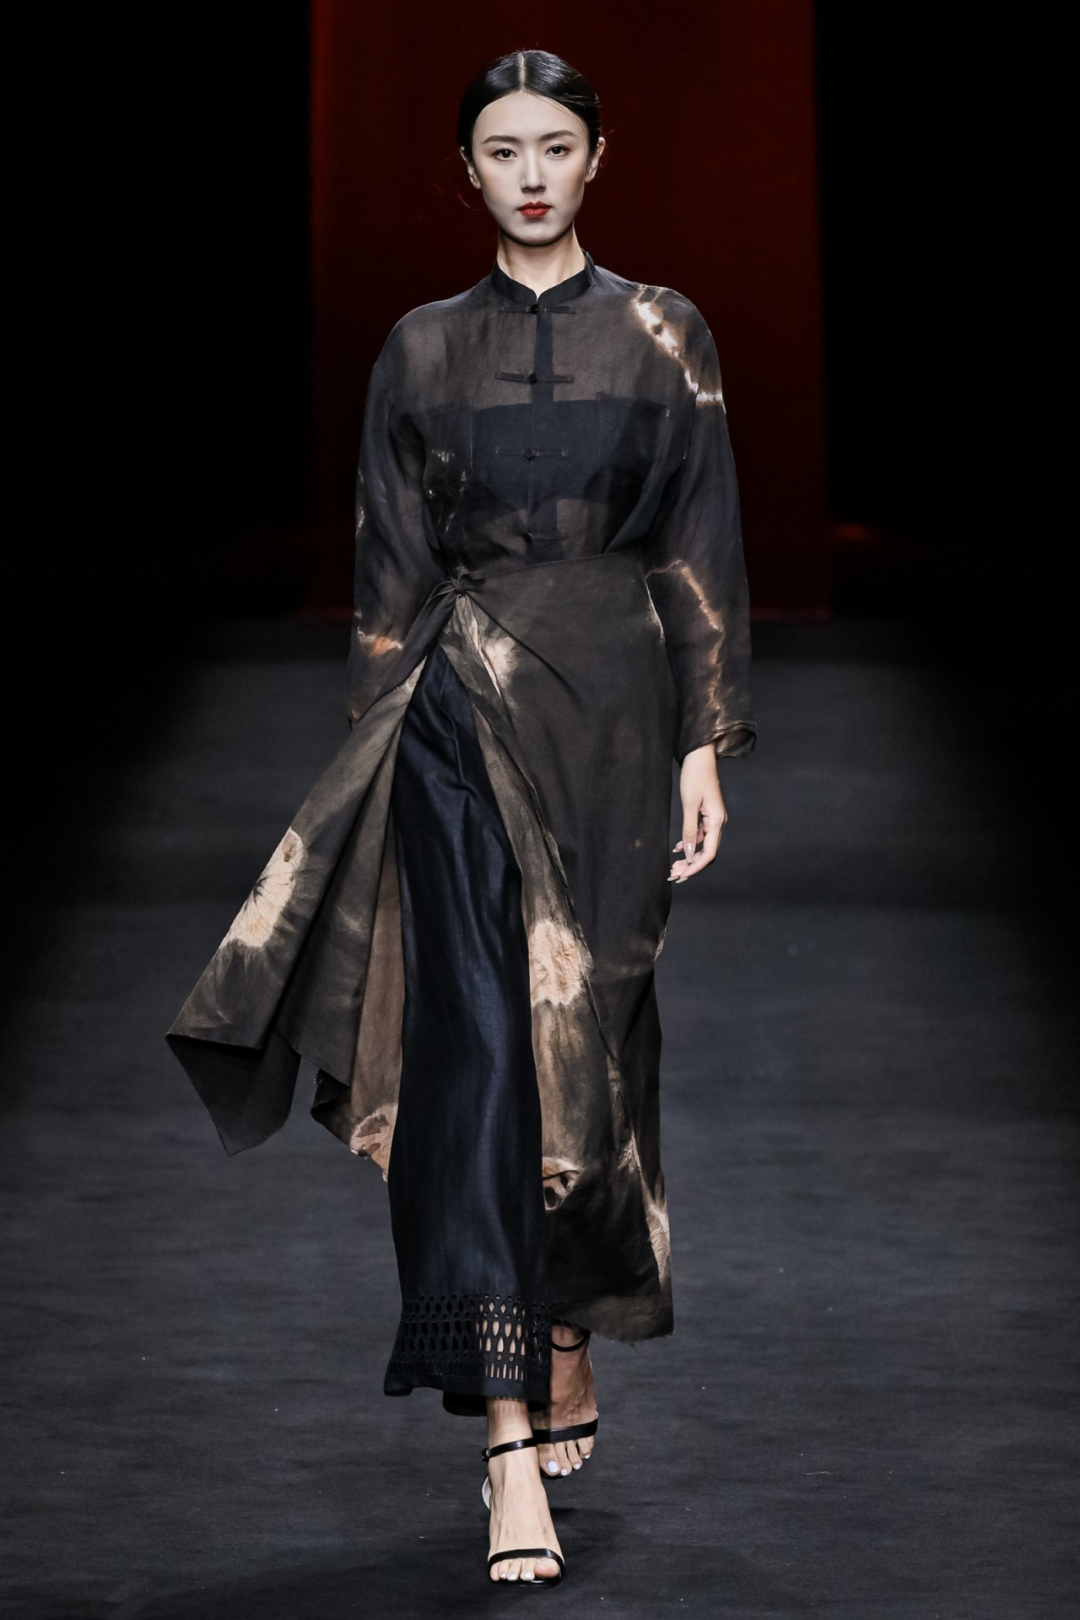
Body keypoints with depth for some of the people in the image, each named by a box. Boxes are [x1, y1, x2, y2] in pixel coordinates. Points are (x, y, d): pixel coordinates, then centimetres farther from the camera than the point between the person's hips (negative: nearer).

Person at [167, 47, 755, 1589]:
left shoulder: (662, 336, 6)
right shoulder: (425, 350, 8)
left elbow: (702, 552, 3)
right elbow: (393, 571, 8)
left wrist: (707, 744, -3)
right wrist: (383, 749, 3)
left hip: (613, 714, 1)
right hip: (463, 717, -1)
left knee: (593, 1030, 7)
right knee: (478, 1043, -11)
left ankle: (570, 1346, 29)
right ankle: (514, 1442, -14)